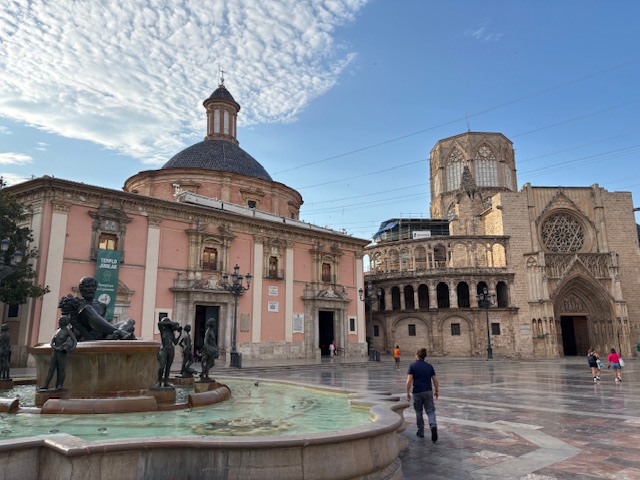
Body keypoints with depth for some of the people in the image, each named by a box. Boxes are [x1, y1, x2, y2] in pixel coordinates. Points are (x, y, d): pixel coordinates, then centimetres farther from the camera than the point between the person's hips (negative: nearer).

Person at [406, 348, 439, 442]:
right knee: (430, 411, 6)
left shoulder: (412, 366, -5)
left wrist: (408, 393, -4)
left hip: (417, 392, -2)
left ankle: (421, 432, 21)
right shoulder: (429, 366, 4)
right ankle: (433, 425, -21)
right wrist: (436, 391, 18)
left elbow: (409, 380, -12)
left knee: (419, 412, 14)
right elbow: (435, 380, 5)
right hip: (428, 392, 2)